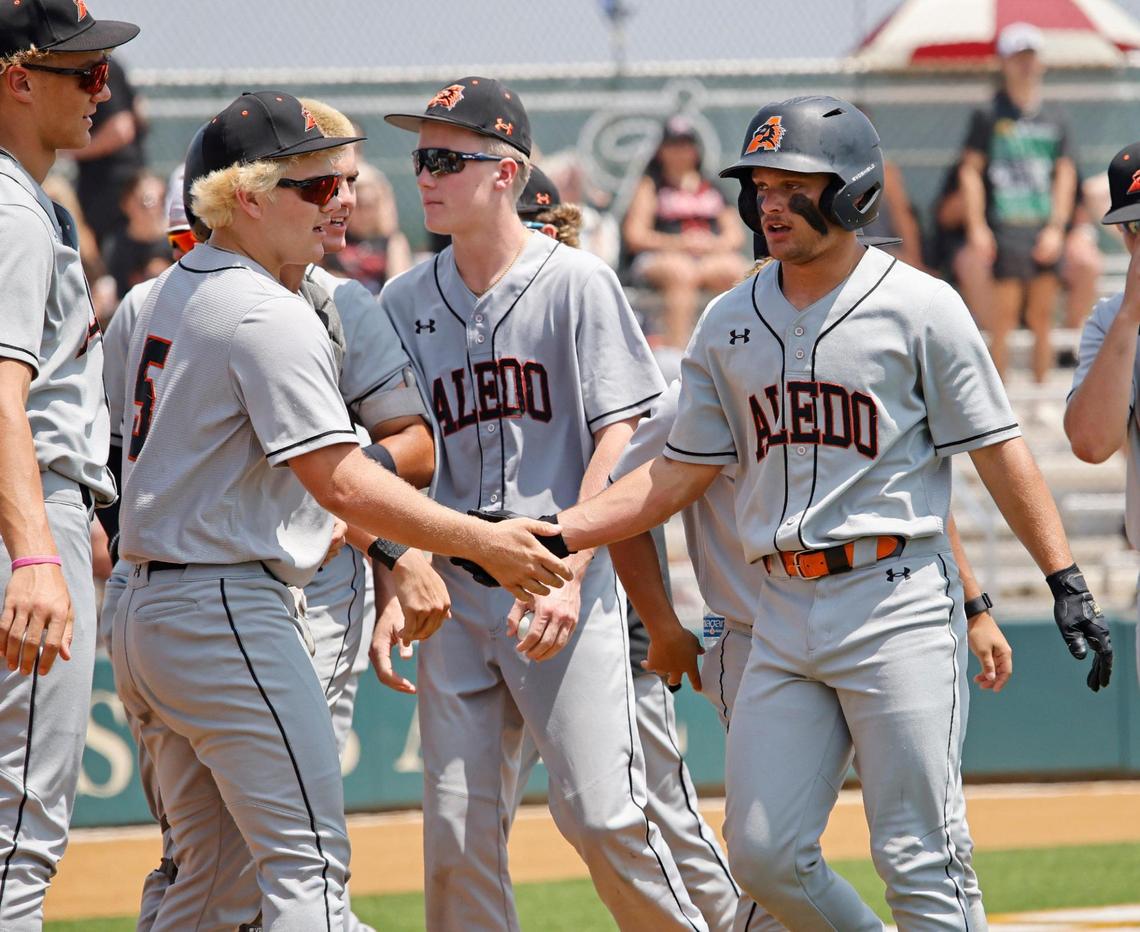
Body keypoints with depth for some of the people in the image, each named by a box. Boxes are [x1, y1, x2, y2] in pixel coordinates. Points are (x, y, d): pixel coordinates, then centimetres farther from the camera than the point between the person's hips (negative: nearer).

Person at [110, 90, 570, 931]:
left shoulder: (171, 294, 15)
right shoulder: (270, 316, -15)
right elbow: (341, 481, -21)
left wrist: (313, 535, 23)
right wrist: (483, 542, -18)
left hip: (143, 616, 10)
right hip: (230, 615, -10)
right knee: (307, 864, -11)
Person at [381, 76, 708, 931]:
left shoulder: (577, 283, -2)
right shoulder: (405, 303, 11)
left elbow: (618, 439, -7)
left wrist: (567, 577, -17)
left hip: (568, 590, -4)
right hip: (454, 591, 4)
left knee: (599, 812, -11)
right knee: (456, 828, -1)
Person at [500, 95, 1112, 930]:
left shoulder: (920, 307, -3)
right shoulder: (730, 324, 11)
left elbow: (998, 452, -2)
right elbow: (679, 476, 14)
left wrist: (1067, 583, -10)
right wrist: (554, 536, 4)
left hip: (899, 601, -5)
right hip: (785, 611, 5)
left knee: (920, 862, -7)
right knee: (765, 855, 1)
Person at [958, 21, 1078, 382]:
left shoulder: (1053, 119, 12)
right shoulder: (989, 116, 1)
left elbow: (1066, 174, 12)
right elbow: (970, 171, -1)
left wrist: (1056, 227, 1)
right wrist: (977, 228, -8)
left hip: (1045, 233, 4)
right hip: (1005, 233, -4)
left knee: (1042, 319, 5)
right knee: (1003, 322, -7)